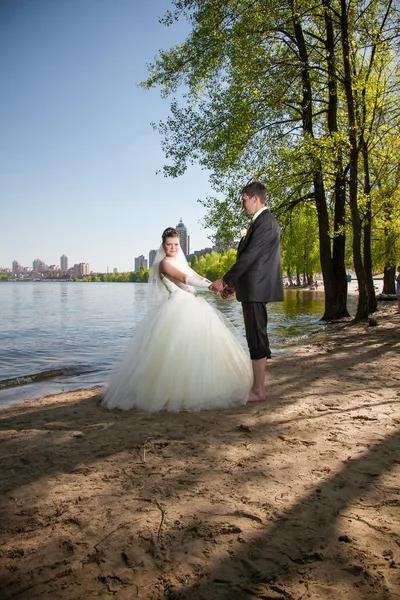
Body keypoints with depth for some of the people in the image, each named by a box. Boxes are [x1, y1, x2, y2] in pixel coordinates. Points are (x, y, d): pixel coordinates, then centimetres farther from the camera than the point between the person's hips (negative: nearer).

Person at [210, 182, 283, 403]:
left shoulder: (265, 222, -13)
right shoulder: (262, 221, 19)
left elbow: (250, 256, -20)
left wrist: (225, 280, -17)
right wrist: (235, 284, 17)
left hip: (256, 289, -10)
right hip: (254, 288, 10)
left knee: (257, 338, -6)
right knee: (256, 338, 13)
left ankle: (258, 391, 2)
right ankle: (257, 385, 21)